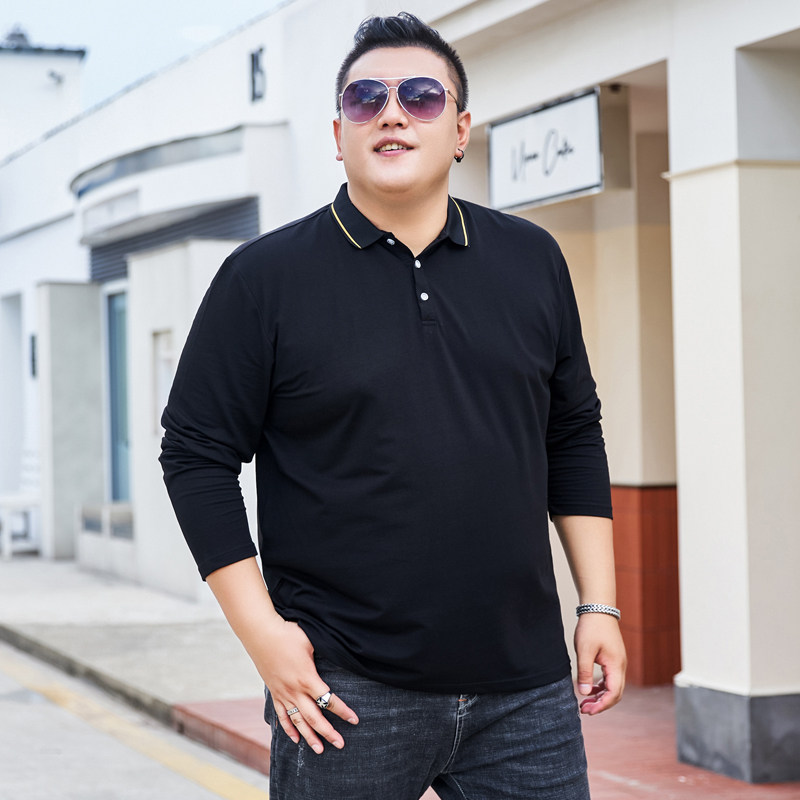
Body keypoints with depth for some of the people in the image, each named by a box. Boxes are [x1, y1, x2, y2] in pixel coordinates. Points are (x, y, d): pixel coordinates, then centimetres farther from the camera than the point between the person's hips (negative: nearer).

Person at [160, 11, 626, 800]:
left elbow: (574, 437, 15)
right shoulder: (264, 277, -2)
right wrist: (262, 634, -9)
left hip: (526, 689, 3)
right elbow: (197, 454, -2)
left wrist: (600, 606, 10)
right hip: (349, 694, -3)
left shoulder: (532, 261, 10)